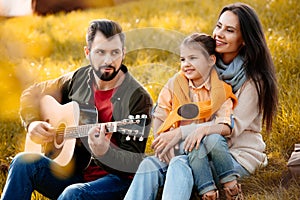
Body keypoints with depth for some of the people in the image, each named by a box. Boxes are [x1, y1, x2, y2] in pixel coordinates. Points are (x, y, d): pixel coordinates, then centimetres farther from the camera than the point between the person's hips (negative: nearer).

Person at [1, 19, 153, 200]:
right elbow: (31, 95, 22)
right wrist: (32, 123, 1)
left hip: (117, 179, -5)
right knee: (24, 162, -20)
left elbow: (136, 165, -15)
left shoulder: (138, 98, -11)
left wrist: (104, 152, -35)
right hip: (75, 172, 6)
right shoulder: (78, 79, 5)